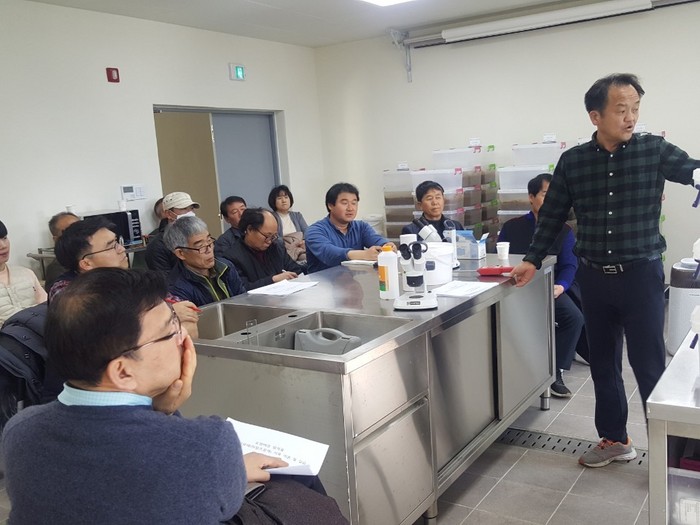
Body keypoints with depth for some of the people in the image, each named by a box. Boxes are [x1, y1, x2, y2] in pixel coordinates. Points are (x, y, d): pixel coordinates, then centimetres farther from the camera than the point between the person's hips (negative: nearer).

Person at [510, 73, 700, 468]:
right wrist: (533, 260, 5)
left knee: (649, 364, 3)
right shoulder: (572, 161, 1)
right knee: (603, 362, 13)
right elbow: (553, 216, 8)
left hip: (641, 274, -3)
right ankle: (615, 439, 30)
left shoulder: (655, 150, -4)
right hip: (594, 277, 3)